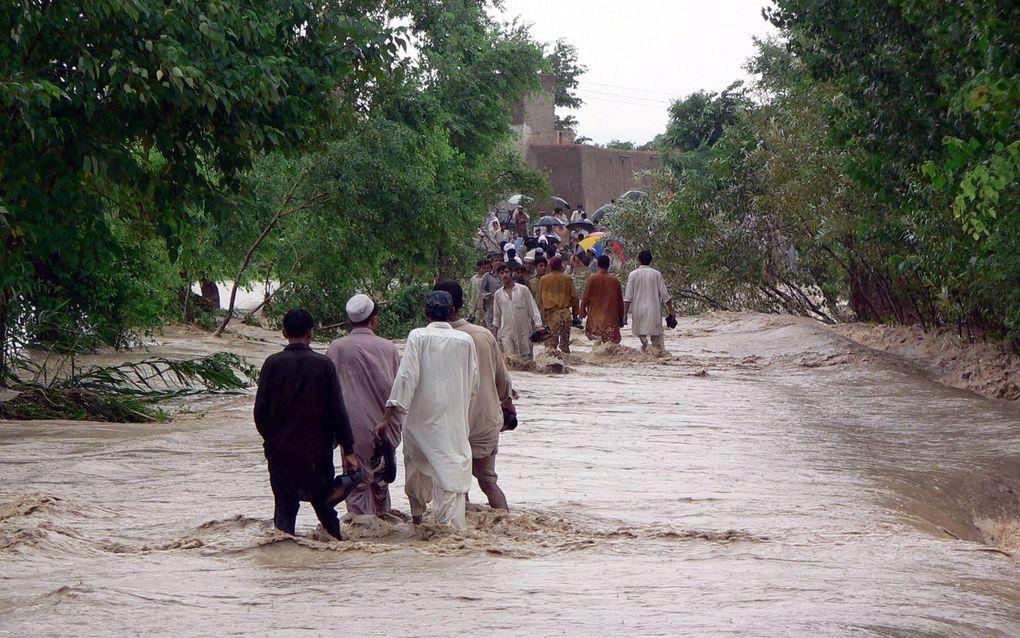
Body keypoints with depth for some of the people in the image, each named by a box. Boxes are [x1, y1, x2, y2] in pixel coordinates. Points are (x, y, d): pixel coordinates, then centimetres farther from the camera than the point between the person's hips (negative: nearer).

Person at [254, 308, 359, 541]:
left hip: (281, 447, -1)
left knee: (285, 505, 3)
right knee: (322, 500, 14)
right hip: (318, 448, 1)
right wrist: (348, 448, 0)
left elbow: (261, 409, -3)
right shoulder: (324, 365, -4)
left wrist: (269, 438, 14)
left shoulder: (273, 364, -5)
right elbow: (337, 410, -4)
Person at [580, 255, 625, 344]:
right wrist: (621, 318, 13)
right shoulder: (615, 281, -2)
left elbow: (586, 297, -4)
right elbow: (620, 301, 3)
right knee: (609, 341, 3)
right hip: (611, 316, 1)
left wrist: (582, 311, 12)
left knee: (597, 340, 6)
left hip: (595, 315, -1)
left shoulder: (592, 279, -6)